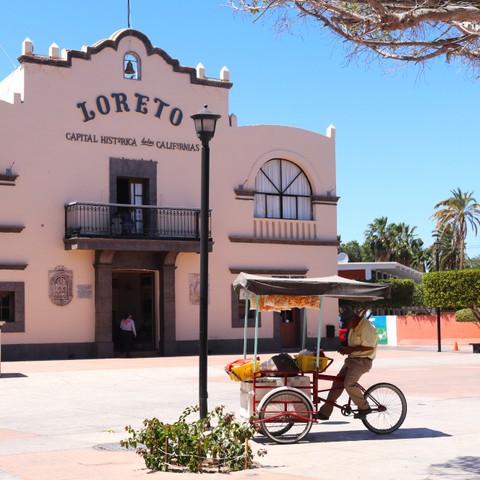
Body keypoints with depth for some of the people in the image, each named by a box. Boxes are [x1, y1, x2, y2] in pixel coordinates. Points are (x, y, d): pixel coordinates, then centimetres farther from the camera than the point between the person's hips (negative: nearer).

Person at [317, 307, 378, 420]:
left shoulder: (366, 326, -16)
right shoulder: (353, 327, 15)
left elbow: (369, 346, -21)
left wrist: (351, 349, -17)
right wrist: (346, 349, 6)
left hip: (363, 360, -9)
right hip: (352, 359, 9)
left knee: (349, 383, -22)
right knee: (337, 383, 2)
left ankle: (364, 408, -4)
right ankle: (325, 412, 4)